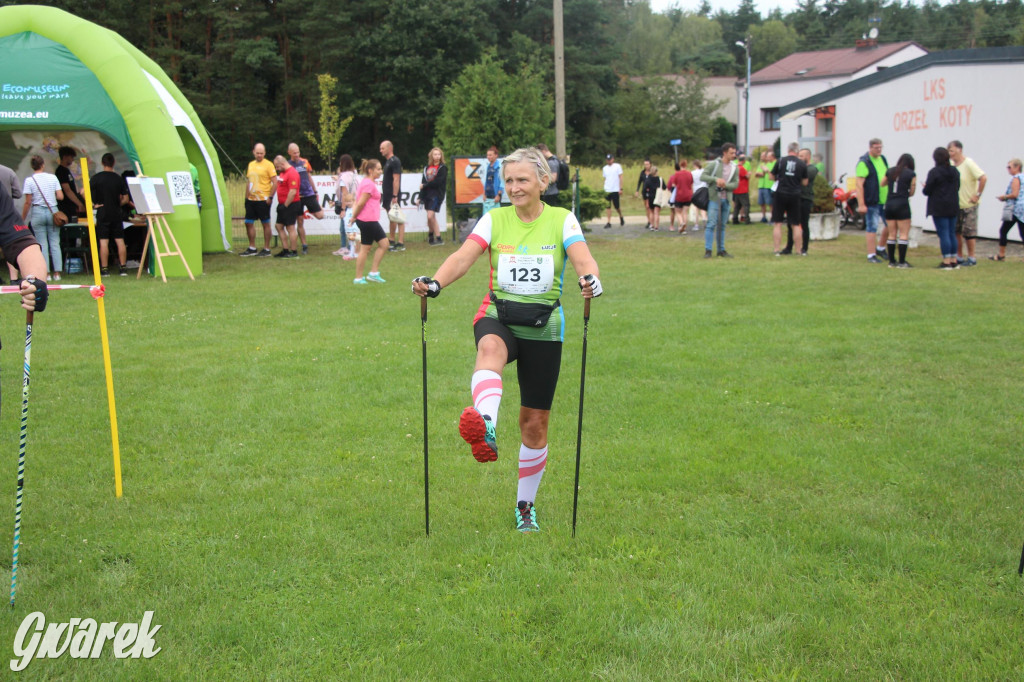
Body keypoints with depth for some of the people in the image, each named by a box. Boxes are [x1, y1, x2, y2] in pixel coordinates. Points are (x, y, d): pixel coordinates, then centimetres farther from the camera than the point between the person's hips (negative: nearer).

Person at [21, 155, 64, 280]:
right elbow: (60, 196, -2)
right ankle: (57, 273, 1)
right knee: (55, 243, 4)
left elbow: (28, 202, -6)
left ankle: (46, 273, 0)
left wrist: (22, 219, 3)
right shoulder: (53, 177, 1)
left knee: (42, 244, 3)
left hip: (38, 212, -2)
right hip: (52, 211, 2)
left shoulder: (29, 180, -4)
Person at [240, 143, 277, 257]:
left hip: (263, 200, -7)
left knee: (266, 224, 0)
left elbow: (275, 182, -10)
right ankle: (252, 248, 17)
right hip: (251, 200, 7)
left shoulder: (268, 165, -7)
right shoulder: (251, 164, 14)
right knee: (249, 223, 7)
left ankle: (266, 249, 7)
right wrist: (246, 197, 15)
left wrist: (270, 197, -16)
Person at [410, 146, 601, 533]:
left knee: (535, 422, 6)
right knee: (490, 348, -40)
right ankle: (485, 428, -66)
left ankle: (525, 505, 26)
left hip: (544, 327, 1)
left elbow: (583, 258, -17)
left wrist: (590, 278, -41)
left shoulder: (562, 220, 0)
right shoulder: (494, 220, 2)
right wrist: (436, 282, -33)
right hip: (498, 317, 0)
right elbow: (464, 257, -13)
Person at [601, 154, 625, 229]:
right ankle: (608, 222, 0)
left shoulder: (617, 166, 0)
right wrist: (605, 188, 10)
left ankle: (621, 217, 27)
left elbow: (620, 177, -2)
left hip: (615, 190, -3)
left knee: (616, 206, 0)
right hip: (607, 190, 4)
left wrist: (620, 188, -8)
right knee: (608, 206, -2)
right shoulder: (604, 168, 12)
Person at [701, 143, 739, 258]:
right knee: (711, 224, -10)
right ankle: (708, 250, -9)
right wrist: (716, 179, -22)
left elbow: (736, 184, 3)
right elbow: (703, 176, -8)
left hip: (726, 199, 5)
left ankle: (721, 250, 15)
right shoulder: (714, 164, -4)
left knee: (722, 225, 10)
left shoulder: (735, 168, 8)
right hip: (714, 198, -5)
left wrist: (725, 185, -16)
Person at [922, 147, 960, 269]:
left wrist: (924, 187, 8)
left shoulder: (934, 172, -13)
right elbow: (957, 188, 13)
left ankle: (947, 261, -5)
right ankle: (954, 261, 16)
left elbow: (927, 191, -13)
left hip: (939, 208, -6)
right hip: (953, 207, 6)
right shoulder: (954, 171, 7)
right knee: (952, 234, 12)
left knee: (943, 234, -4)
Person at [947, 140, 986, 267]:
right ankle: (959, 257, 18)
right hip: (955, 204, 6)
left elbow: (983, 178, -22)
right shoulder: (951, 164, 4)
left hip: (969, 205, -6)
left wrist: (978, 195, -19)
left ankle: (971, 258, 9)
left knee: (969, 232, -1)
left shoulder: (969, 163, -15)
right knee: (956, 232, 8)